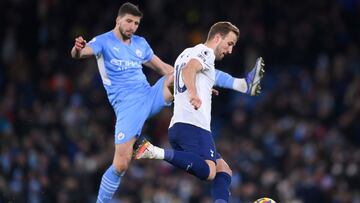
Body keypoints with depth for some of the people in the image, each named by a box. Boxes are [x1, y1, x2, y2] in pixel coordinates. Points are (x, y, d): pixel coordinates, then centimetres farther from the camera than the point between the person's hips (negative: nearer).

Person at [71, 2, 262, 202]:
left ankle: (243, 85, -13)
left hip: (151, 96, 5)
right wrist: (78, 49, -49)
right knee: (121, 164, -16)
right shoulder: (104, 42, -3)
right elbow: (80, 53, -23)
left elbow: (164, 68, 23)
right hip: (127, 106, -5)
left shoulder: (140, 43, 15)